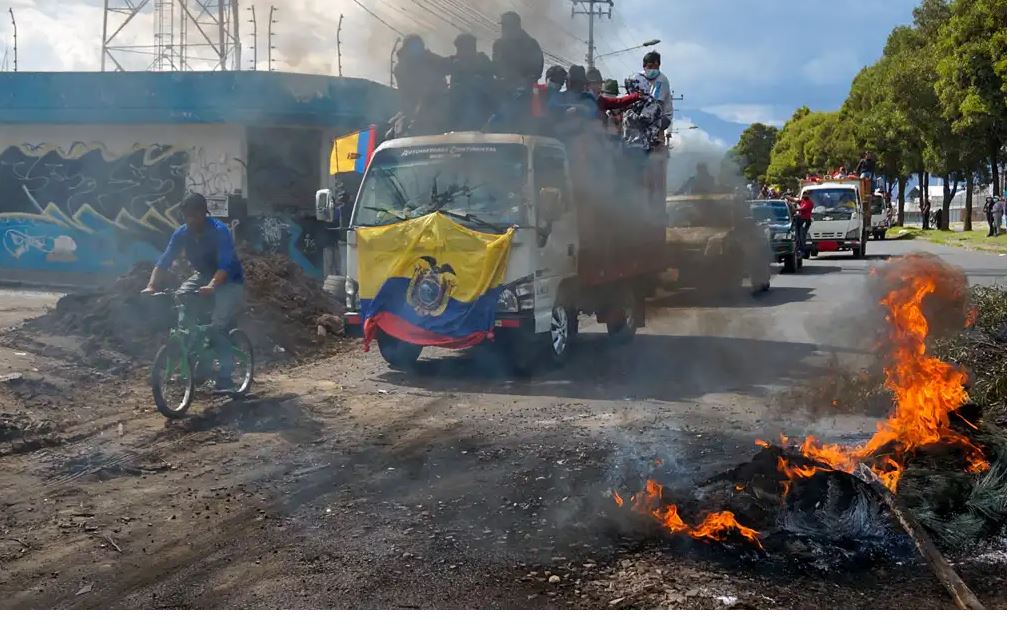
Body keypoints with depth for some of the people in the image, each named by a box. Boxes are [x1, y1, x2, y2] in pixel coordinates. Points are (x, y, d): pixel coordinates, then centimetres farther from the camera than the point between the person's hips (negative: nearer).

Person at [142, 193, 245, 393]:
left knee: (218, 327, -23)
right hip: (203, 276, 6)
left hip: (229, 281, -6)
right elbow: (165, 260, -13)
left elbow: (225, 265, -35)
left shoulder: (220, 231, -25)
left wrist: (211, 286, -52)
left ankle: (225, 377, -14)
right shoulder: (182, 233, -9)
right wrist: (151, 285, -28)